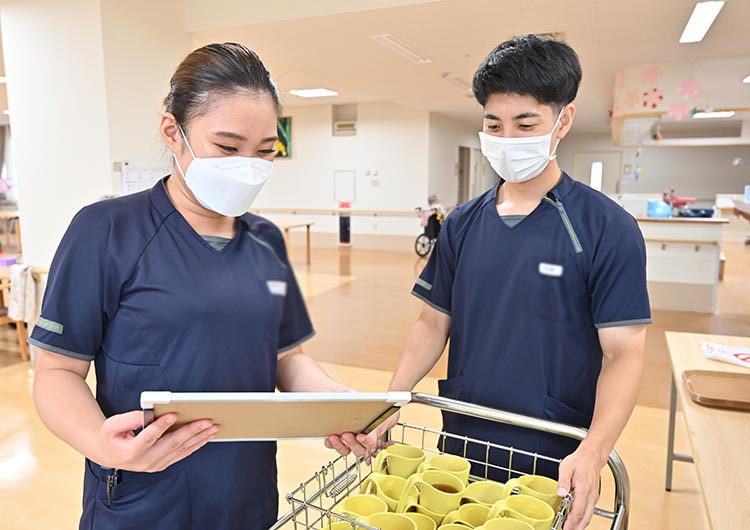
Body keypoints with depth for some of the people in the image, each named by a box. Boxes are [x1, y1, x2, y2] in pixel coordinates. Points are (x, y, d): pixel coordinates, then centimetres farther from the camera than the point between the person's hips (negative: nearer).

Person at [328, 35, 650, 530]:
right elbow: (434, 323, 2)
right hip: (462, 450, 4)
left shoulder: (609, 230, -12)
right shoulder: (462, 224, -1)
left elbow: (623, 352, -13)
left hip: (554, 462, -3)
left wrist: (593, 452, -27)